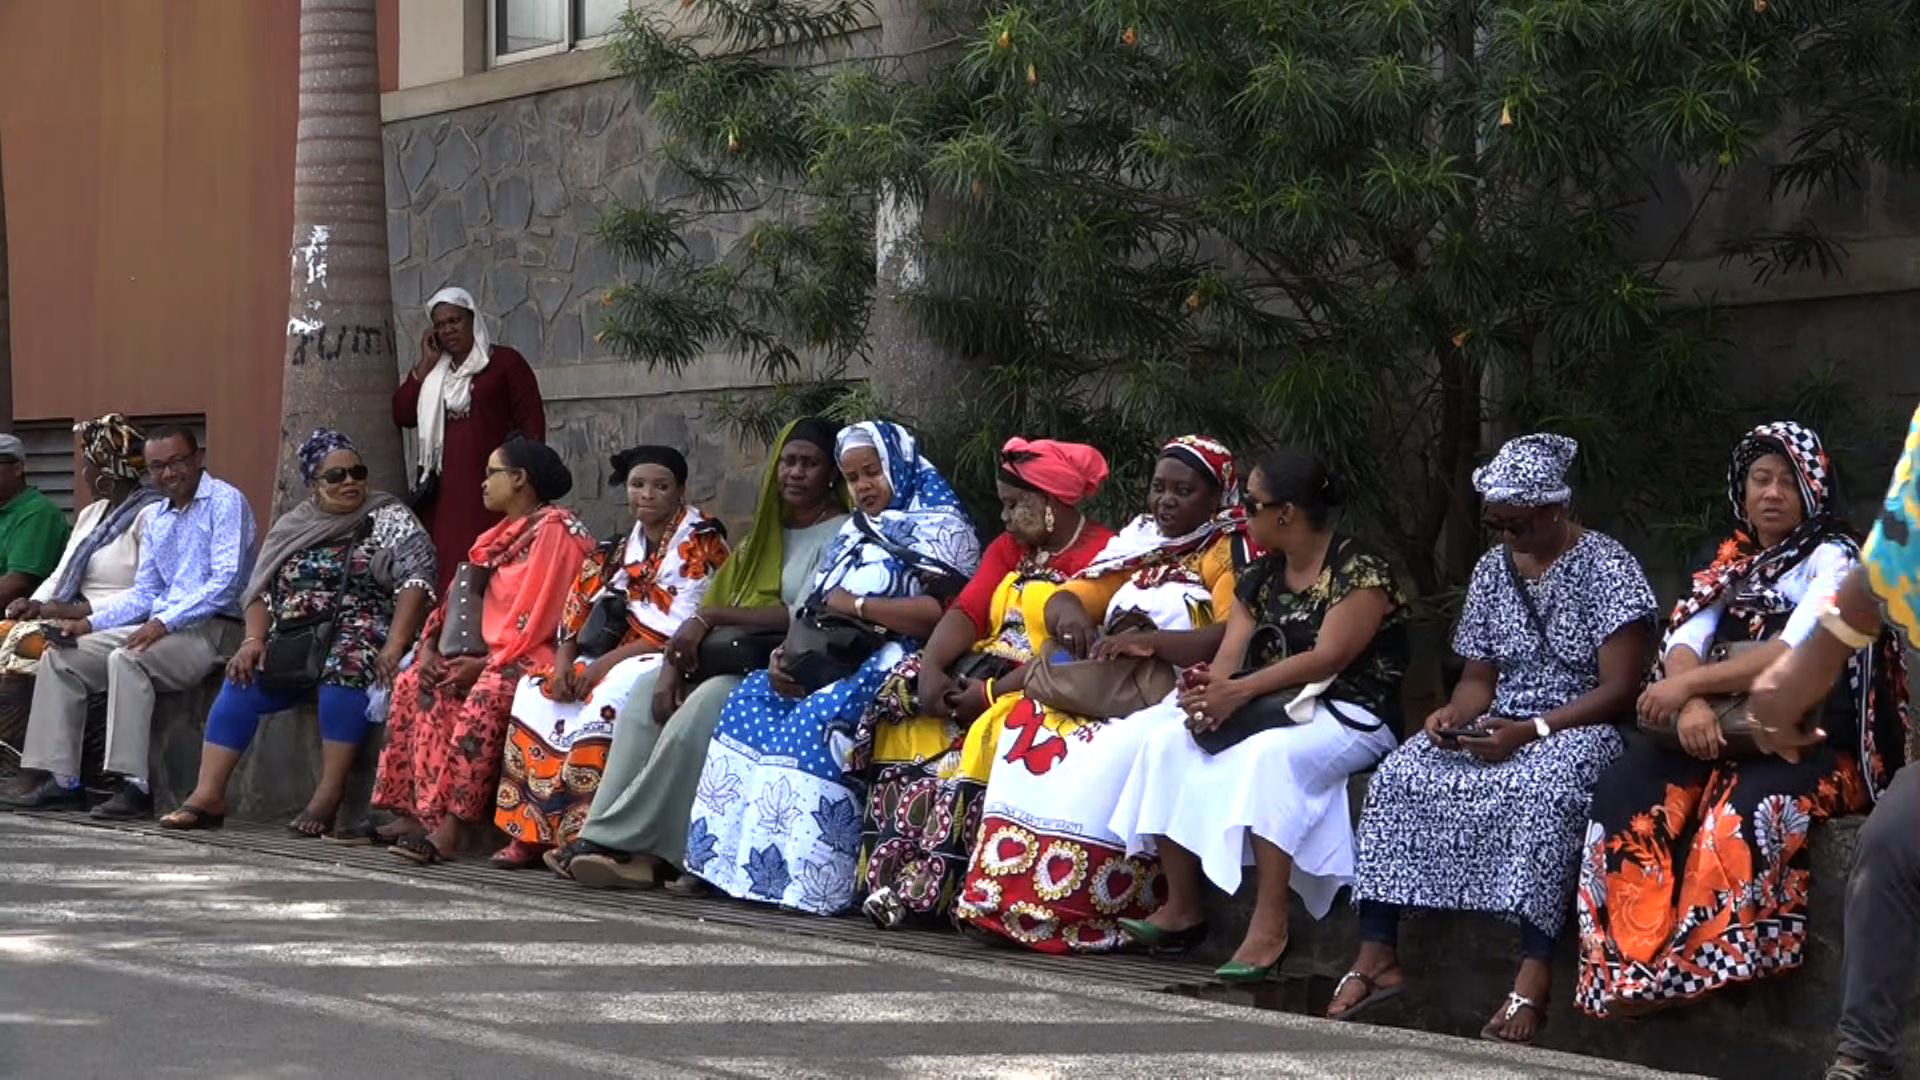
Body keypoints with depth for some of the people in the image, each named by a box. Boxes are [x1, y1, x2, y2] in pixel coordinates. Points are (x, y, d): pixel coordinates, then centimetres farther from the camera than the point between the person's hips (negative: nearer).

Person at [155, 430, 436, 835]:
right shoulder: (292, 527, 16)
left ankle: (327, 797, -36)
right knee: (241, 681, -20)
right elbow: (261, 591, 14)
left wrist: (394, 648, -21)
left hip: (362, 635, -5)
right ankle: (207, 796, -22)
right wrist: (254, 640, -6)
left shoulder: (389, 518, 3)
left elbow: (415, 580, -9)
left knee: (346, 664, -37)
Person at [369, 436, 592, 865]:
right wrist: (430, 646, 1)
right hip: (492, 654, 10)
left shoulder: (555, 529, -10)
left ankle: (448, 827, -41)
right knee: (415, 684, -6)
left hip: (534, 654, -10)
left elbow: (537, 615, -17)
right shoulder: (501, 534, 19)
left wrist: (486, 663, -20)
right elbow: (462, 595, 17)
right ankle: (414, 812, -15)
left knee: (487, 694, -36)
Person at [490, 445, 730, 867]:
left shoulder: (700, 542, -6)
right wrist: (564, 660, -7)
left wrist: (605, 662, -16)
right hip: (616, 658, 7)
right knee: (537, 689, -10)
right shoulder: (623, 549, 15)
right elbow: (577, 612, 14)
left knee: (611, 694, -33)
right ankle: (531, 832, -13)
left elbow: (681, 631, -14)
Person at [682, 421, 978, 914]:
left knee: (819, 718, -32)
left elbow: (943, 612, -14)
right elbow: (816, 611, 20)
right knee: (750, 702, -13)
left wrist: (855, 605, -11)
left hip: (893, 660, -8)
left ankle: (803, 878, -34)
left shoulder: (939, 528, 1)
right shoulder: (852, 535, 26)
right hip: (831, 660, 8)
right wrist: (786, 654, -1)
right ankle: (731, 855, -18)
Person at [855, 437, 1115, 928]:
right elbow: (967, 611, 7)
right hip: (982, 670, 7)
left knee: (971, 745, -33)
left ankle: (925, 885, -32)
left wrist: (991, 693, -23)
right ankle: (888, 875, -24)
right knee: (904, 715, -18)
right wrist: (932, 666, -13)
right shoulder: (1007, 548, 20)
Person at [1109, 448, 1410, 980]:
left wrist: (1238, 691, -28)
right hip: (1271, 712, 8)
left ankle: (1269, 926, -40)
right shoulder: (1260, 577, 14)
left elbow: (1328, 657, -21)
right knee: (1168, 741, -12)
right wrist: (1208, 687, -20)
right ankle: (1181, 908, -11)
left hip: (1350, 717, -8)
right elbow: (1230, 657, 5)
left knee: (1268, 753, -37)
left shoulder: (1359, 571, -11)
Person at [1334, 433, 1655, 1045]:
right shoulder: (1493, 570, 11)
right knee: (1398, 776, -16)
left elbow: (1619, 689, -14)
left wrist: (1532, 731, -23)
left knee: (1542, 789, -39)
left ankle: (1534, 975, -41)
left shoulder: (1604, 567, -8)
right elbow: (1479, 678, 15)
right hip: (1500, 729, 6)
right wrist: (1456, 713, -9)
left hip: (1579, 731, -6)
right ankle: (1378, 953, -18)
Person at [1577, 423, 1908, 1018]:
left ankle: (1683, 970, -27)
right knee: (1626, 788, -22)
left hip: (1814, 746, -6)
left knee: (1741, 811, -37)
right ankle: (1630, 962, -28)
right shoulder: (1731, 565, 18)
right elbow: (1684, 641, 4)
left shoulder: (1832, 559, -1)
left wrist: (1690, 682, -18)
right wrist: (1692, 702, -19)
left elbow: (1794, 653, -16)